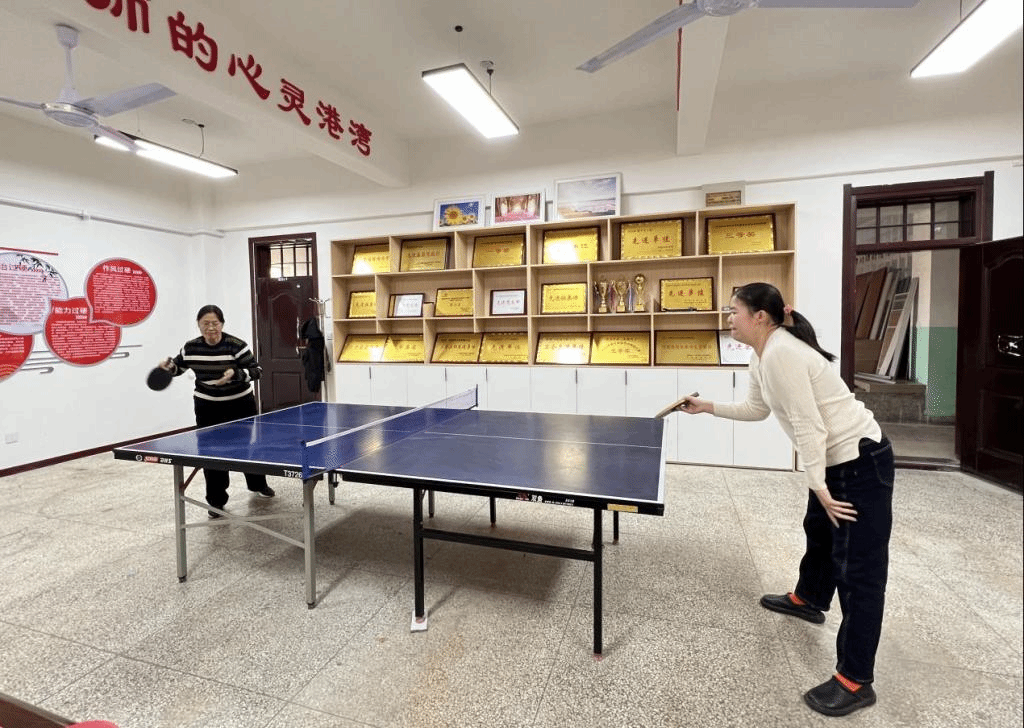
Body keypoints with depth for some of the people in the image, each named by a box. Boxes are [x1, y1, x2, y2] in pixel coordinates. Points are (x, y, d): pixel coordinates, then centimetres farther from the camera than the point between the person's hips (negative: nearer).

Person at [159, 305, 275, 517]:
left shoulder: (236, 345, -17)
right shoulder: (191, 347, -5)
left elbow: (256, 370, -16)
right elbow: (178, 367, 13)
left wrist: (235, 374, -32)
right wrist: (168, 365, -9)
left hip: (240, 404, -2)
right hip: (207, 407, 2)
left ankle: (258, 485, 39)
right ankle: (216, 500, 15)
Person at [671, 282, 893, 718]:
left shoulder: (780, 354, -26)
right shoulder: (761, 358, 6)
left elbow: (809, 426, -27)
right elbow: (756, 409, 19)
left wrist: (818, 486, -22)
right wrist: (708, 407, 13)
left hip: (860, 461, -11)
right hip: (837, 460, 11)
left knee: (858, 570, -3)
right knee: (819, 531, 28)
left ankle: (855, 682, 9)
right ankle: (808, 599, 53)